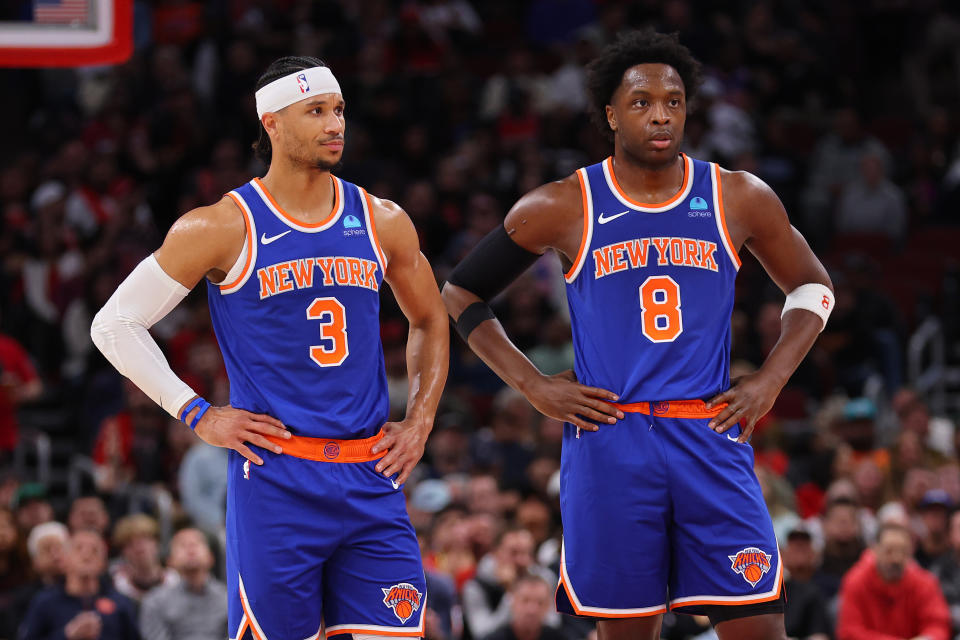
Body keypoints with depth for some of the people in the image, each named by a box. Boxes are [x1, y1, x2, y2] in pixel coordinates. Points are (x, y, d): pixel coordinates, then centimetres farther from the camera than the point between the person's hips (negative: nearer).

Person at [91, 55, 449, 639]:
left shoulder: (382, 223, 8)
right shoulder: (225, 228, -4)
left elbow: (430, 321, 25)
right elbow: (115, 324, 1)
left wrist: (420, 421, 12)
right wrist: (197, 415, -4)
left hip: (371, 480, 4)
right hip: (275, 479, -4)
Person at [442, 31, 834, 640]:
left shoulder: (739, 200, 5)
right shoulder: (564, 208, 1)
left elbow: (812, 287, 19)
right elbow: (462, 293, 11)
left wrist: (770, 380, 5)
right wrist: (535, 386, 1)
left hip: (710, 437, 1)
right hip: (610, 445, -1)